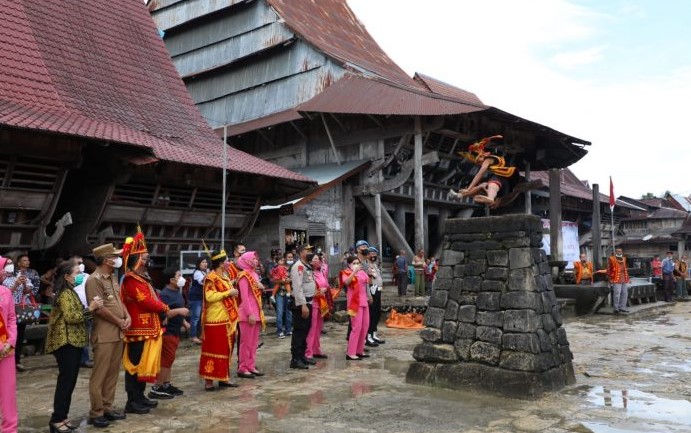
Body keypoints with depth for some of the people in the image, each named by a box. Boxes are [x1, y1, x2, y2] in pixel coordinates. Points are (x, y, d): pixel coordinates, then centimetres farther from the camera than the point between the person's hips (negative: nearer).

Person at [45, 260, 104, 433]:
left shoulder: (71, 292, 18)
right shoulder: (65, 294, -13)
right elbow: (70, 317, -22)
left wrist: (91, 308, 3)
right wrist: (90, 308, -19)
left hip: (74, 341, 10)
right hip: (66, 342, -10)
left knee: (69, 381, 12)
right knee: (66, 381, -7)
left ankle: (62, 417, 18)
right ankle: (56, 419, 0)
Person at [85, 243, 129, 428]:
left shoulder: (113, 278, 13)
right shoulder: (94, 280, -14)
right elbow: (99, 309, -18)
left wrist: (127, 316, 1)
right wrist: (119, 322, -9)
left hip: (118, 333, 8)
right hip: (104, 334, -8)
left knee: (113, 373, 14)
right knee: (99, 375, 0)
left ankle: (107, 407, 24)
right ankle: (96, 413, 8)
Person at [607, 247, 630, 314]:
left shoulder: (624, 259, 18)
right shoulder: (611, 259, -3)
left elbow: (625, 269, 23)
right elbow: (608, 270, -4)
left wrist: (627, 278, 17)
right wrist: (610, 279, -9)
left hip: (624, 280, 7)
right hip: (616, 280, -7)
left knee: (625, 294, 8)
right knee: (617, 294, -9)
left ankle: (622, 307, 18)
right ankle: (616, 308, -2)